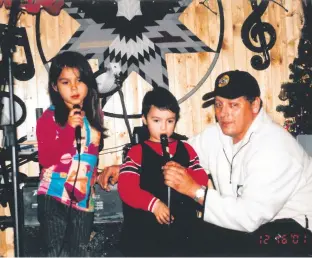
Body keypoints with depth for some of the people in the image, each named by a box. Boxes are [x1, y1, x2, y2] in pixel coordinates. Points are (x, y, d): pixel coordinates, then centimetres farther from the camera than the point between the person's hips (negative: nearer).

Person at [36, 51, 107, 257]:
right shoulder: (49, 118, -8)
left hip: (84, 198, 5)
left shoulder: (95, 115, 7)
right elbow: (46, 159, -18)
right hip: (54, 197, -4)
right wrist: (70, 128, -22)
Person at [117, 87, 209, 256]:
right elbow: (126, 188, -13)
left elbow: (202, 181, 4)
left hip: (182, 232, 3)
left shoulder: (186, 149, 10)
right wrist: (154, 204, -27)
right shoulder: (137, 152, -1)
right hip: (144, 234, -3)